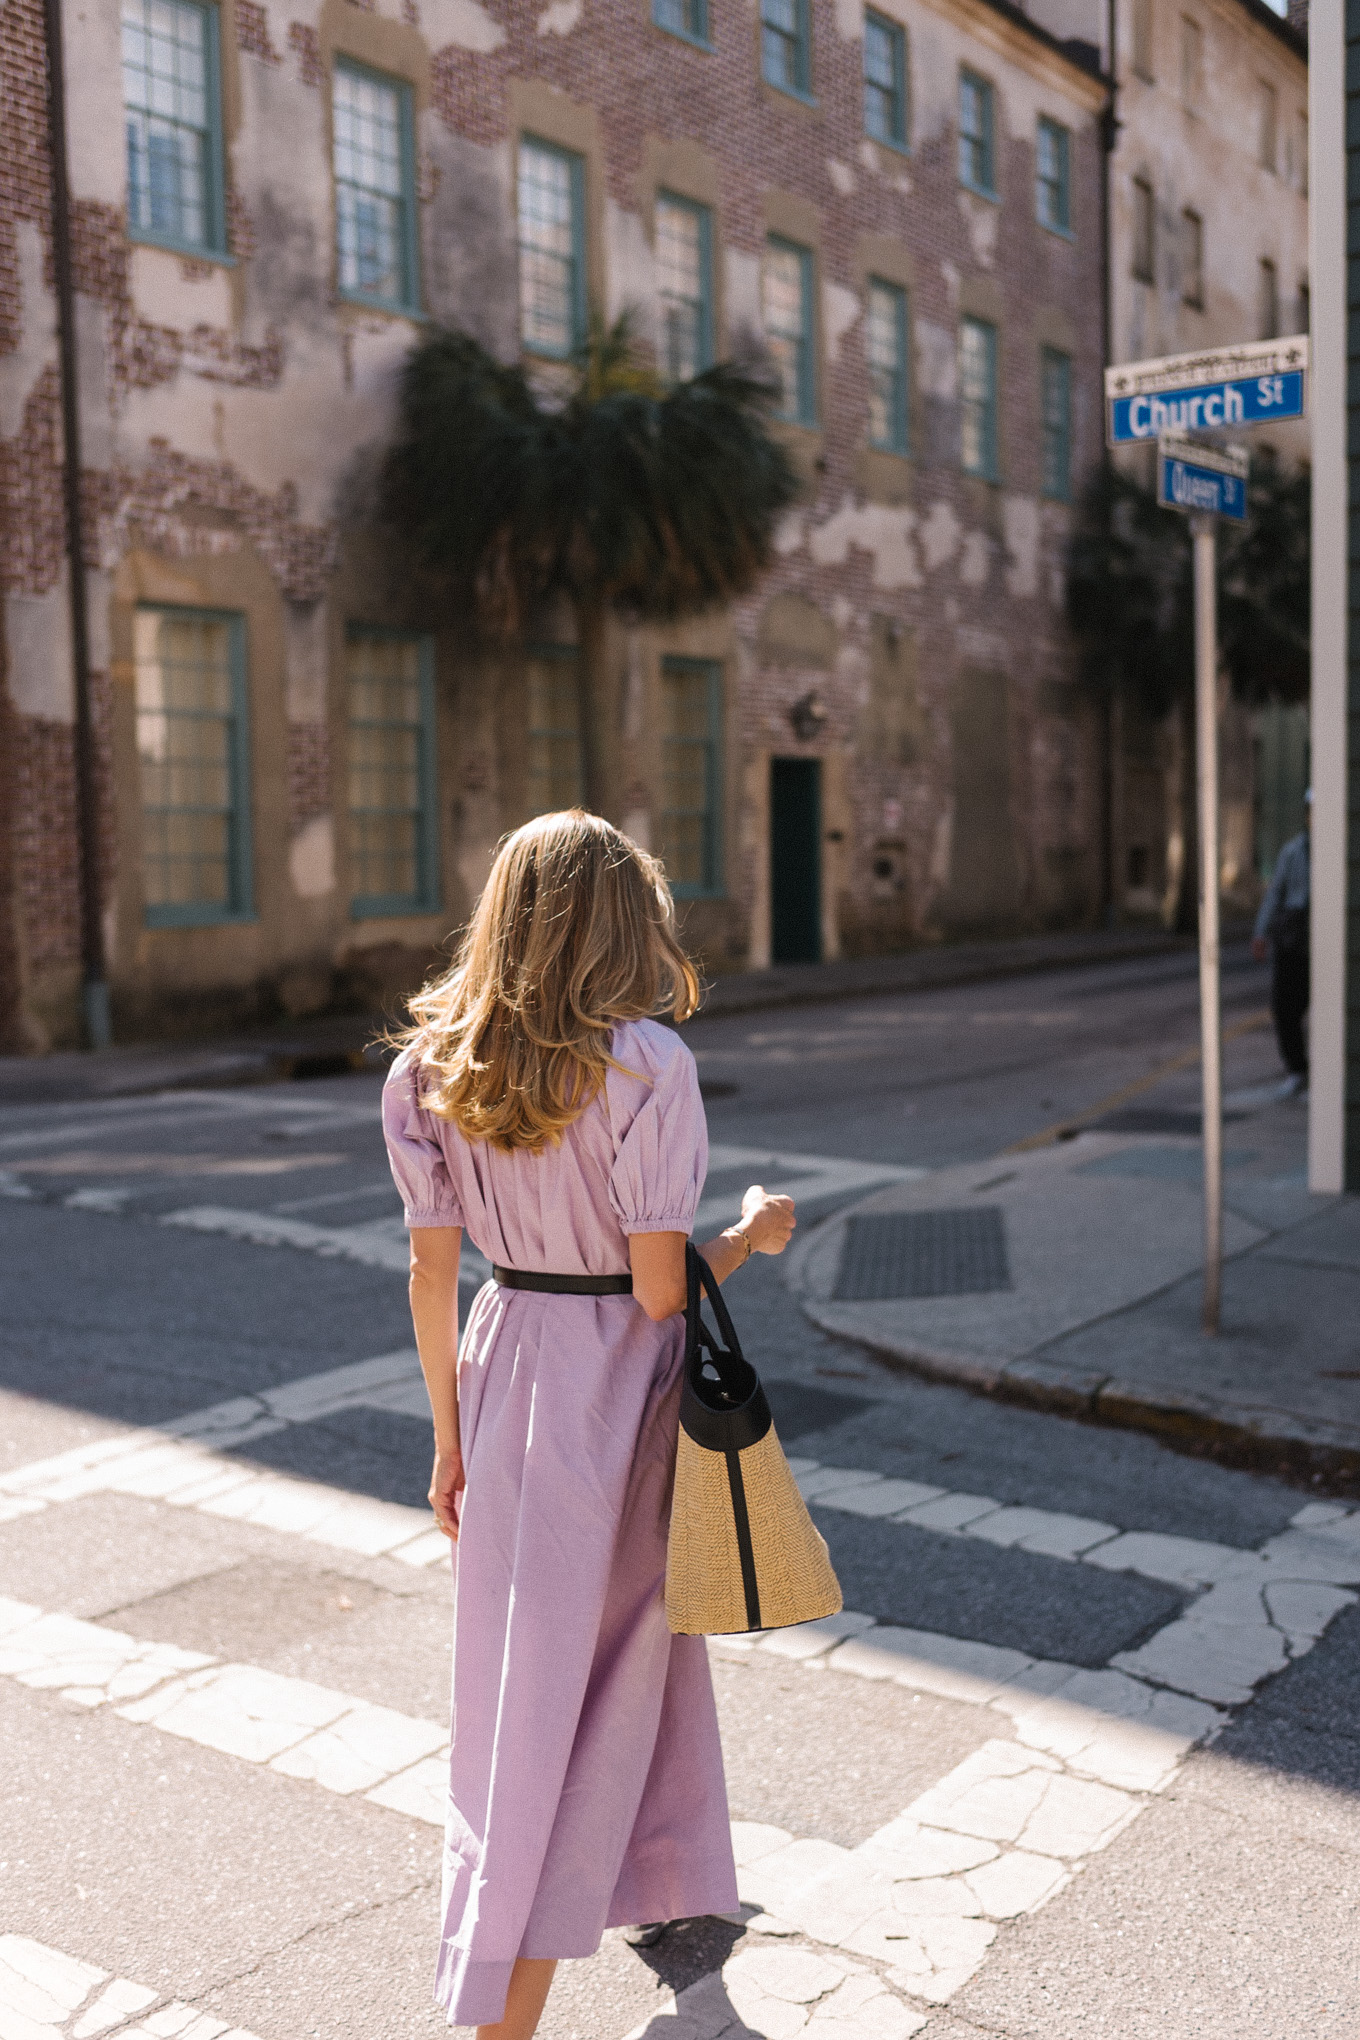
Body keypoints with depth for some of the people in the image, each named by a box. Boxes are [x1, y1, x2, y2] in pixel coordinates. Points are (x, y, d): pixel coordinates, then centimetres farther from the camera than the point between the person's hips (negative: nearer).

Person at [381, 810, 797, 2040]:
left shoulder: (433, 1065, -3)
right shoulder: (645, 1062, -19)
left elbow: (432, 1271, 1)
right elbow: (662, 1288, -19)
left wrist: (450, 1440, 12)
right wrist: (755, 1234, 1)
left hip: (506, 1372, 6)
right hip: (621, 1386, -5)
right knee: (611, 1671, 11)